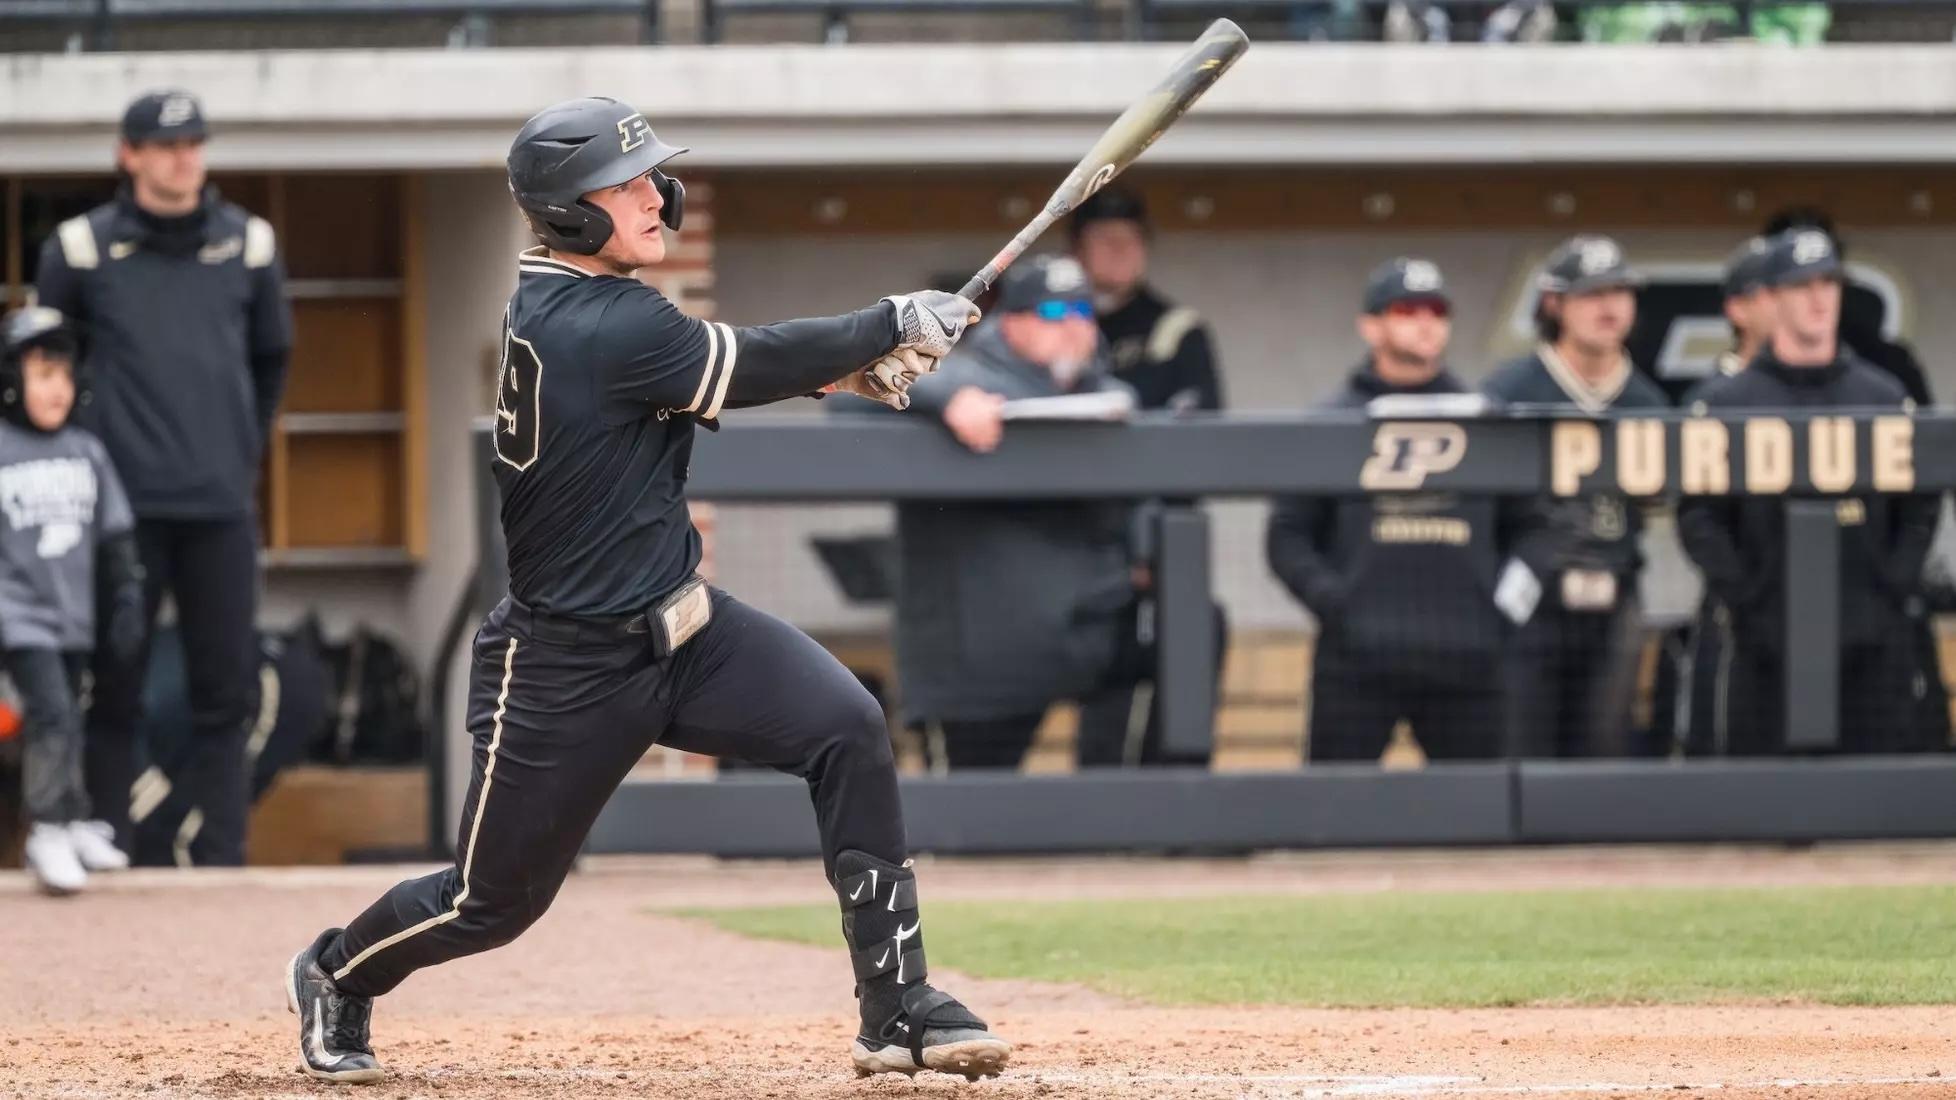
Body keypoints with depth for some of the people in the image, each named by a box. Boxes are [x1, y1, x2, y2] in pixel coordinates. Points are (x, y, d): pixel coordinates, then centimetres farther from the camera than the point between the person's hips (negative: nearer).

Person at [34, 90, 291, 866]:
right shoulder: (83, 248, 0)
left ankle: (219, 855, 7)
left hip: (221, 505, 2)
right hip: (126, 503, -2)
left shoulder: (247, 245, 7)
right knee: (114, 685, 0)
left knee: (227, 686, 2)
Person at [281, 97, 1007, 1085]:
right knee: (496, 899, 7)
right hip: (570, 665, -8)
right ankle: (337, 975, 39)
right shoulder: (602, 329, -24)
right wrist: (895, 324, -8)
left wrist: (850, 365, -4)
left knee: (848, 732, -14)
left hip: (679, 629, 8)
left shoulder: (548, 296, 4)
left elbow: (731, 369, 11)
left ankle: (897, 1010, -12)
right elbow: (755, 367, -19)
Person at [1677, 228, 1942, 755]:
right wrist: (1739, 595, -8)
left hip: (1875, 643, 2)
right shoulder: (1728, 401, 5)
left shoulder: (1885, 397, 12)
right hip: (1768, 641, -2)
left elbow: (1920, 507, 12)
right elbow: (1699, 516, 1)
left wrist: (1897, 587, 0)